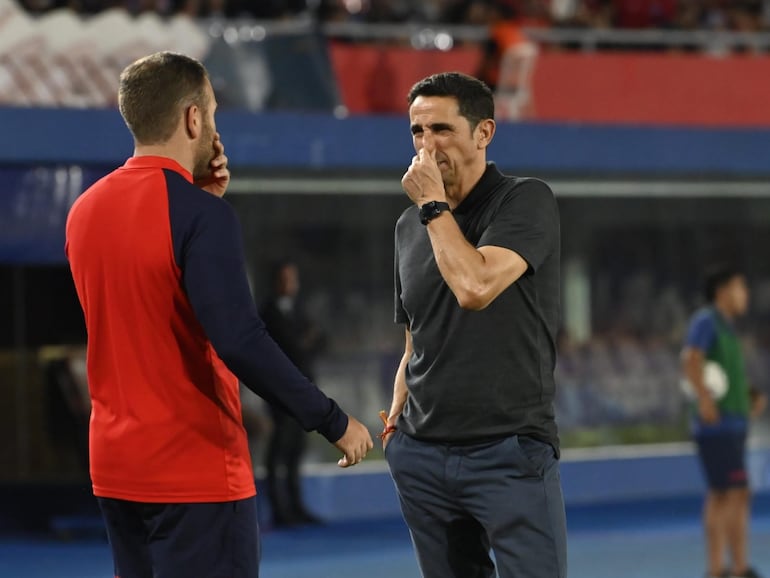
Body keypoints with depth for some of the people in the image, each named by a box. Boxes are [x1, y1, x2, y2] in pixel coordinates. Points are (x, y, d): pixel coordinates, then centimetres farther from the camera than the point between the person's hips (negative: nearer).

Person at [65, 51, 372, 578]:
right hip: (196, 474, -7)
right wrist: (334, 422, -15)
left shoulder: (84, 211, 6)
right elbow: (240, 341, -23)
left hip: (115, 468, 8)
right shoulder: (202, 214, -16)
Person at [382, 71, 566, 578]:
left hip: (510, 449, -6)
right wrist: (395, 419, 9)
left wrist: (433, 204, -11)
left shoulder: (527, 202, -5)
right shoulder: (410, 225, 14)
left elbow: (475, 287, -22)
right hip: (421, 455, 6)